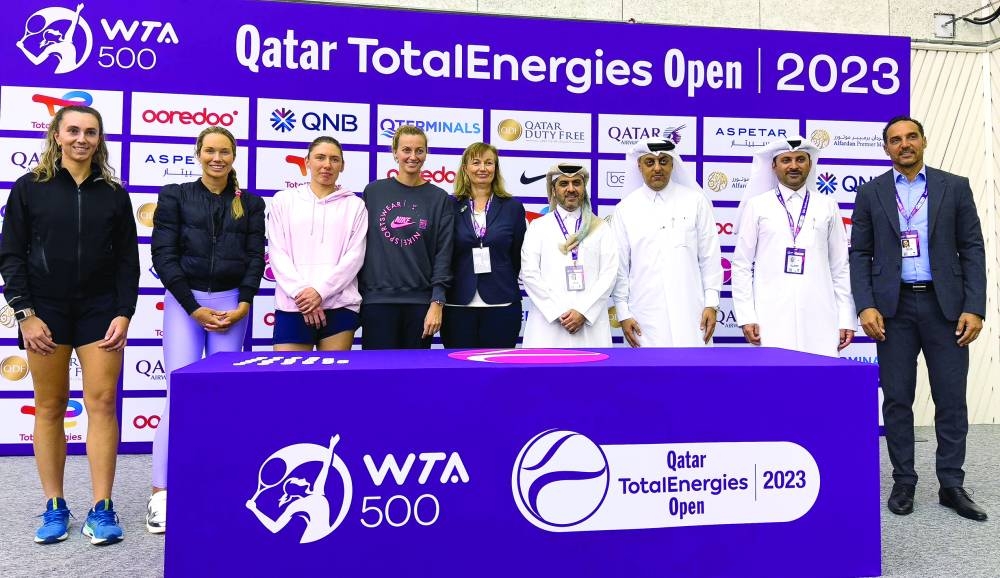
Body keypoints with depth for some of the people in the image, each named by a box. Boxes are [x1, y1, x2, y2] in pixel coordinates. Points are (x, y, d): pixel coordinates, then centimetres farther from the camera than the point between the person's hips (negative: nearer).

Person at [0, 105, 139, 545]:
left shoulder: (113, 192, 6)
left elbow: (127, 259, 5)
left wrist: (123, 313, -4)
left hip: (99, 309, 1)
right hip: (45, 309, 0)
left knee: (102, 404, -3)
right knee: (50, 407, 5)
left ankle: (102, 508, 4)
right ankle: (54, 507, 17)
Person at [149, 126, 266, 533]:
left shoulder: (250, 203, 11)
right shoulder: (175, 196, 4)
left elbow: (255, 258, 6)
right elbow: (163, 255, -3)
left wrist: (243, 305, -7)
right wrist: (194, 307, -9)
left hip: (232, 303, 2)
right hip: (184, 301, -2)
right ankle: (160, 492, -2)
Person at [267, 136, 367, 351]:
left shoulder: (355, 205, 10)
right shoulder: (283, 199, 13)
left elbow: (355, 256, 0)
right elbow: (277, 253, 5)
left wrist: (320, 291, -11)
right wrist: (300, 291, -9)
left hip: (340, 306, 0)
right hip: (292, 305, 1)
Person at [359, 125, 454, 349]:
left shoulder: (440, 198, 2)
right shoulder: (374, 192, 5)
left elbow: (443, 254, -1)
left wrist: (437, 303, -8)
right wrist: (355, 295, 6)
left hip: (420, 300, 0)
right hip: (377, 299, 0)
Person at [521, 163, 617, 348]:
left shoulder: (601, 228, 12)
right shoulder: (538, 227, 9)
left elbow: (608, 274, 2)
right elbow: (530, 274, 0)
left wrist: (583, 311, -9)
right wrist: (559, 312, -9)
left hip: (590, 323, 1)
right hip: (548, 321, 0)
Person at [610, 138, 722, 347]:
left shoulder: (696, 201, 5)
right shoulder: (626, 208, 5)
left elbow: (710, 256, 6)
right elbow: (619, 265, 5)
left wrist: (711, 304, 0)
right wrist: (623, 313, 1)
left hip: (689, 313, 0)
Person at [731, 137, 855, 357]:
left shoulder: (828, 206, 12)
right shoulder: (757, 205, 6)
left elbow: (840, 267, 11)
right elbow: (741, 265, 4)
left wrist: (846, 319, 5)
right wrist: (746, 317, -4)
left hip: (819, 320, 2)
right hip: (771, 320, -1)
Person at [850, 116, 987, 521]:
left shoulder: (955, 187, 6)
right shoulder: (870, 193, 6)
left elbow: (972, 249, 3)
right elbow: (860, 254, 3)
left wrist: (974, 308, -6)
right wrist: (865, 306, -9)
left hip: (945, 305, 1)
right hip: (894, 306, 0)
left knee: (951, 399, 4)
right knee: (897, 399, 4)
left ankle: (951, 485, 18)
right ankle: (903, 482, 16)